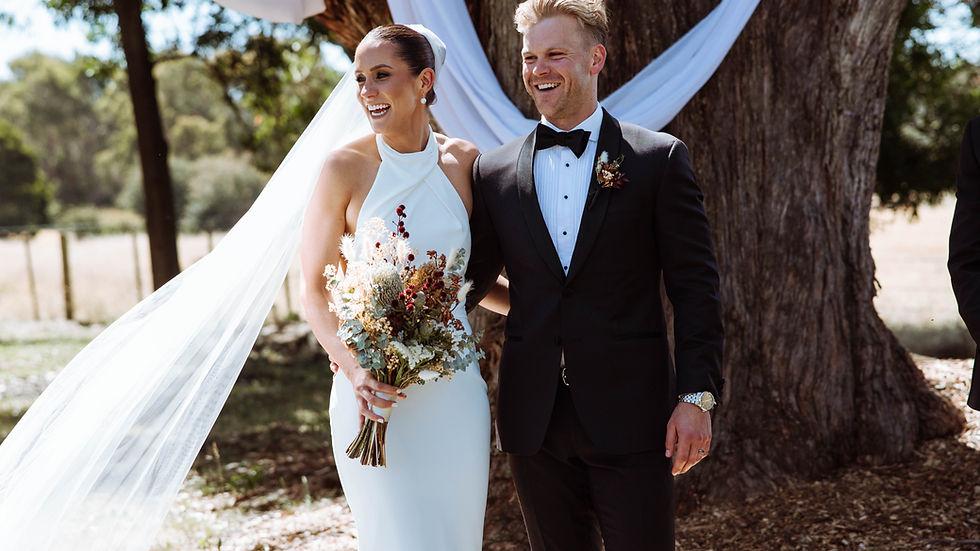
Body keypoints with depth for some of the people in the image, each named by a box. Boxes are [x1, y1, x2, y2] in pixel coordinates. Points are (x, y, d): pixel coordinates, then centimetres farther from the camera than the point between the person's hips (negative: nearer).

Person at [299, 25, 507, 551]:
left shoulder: (465, 163, 2)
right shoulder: (346, 167, -7)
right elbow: (315, 290, -4)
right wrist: (354, 369, -19)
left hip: (454, 388, 3)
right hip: (374, 389, -3)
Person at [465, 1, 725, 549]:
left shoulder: (659, 159, -1)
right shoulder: (495, 171, 7)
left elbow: (695, 286, -2)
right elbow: (471, 278, 12)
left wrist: (697, 396, -8)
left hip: (631, 420, -3)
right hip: (535, 422, 3)